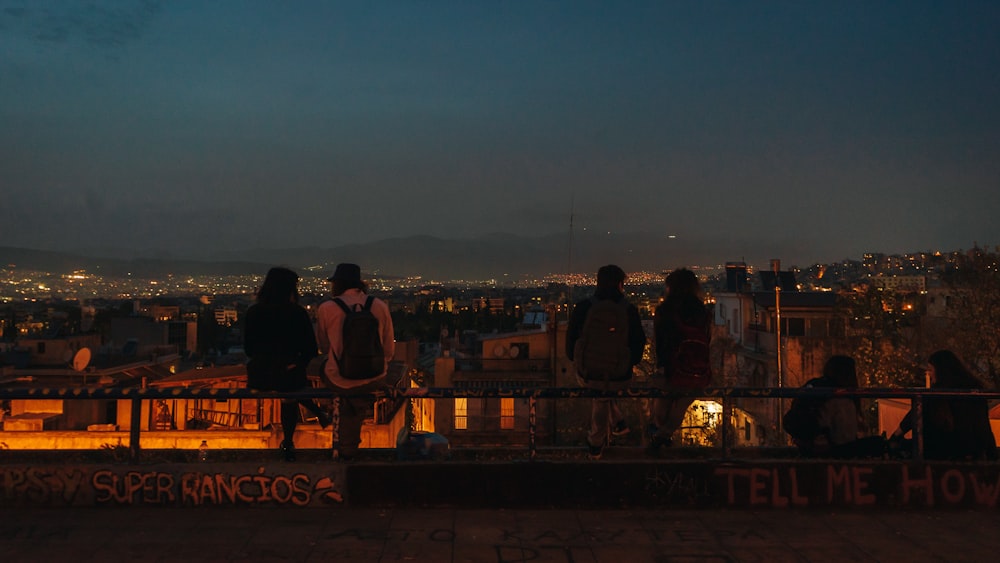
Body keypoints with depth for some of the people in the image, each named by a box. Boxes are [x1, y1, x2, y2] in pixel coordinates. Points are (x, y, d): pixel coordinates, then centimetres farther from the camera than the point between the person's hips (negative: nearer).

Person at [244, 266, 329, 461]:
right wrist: (296, 363, 7)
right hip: (288, 373, -3)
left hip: (258, 377, 3)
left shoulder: (253, 312, -3)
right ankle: (288, 444, 42)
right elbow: (310, 349, -9)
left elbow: (248, 348, 6)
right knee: (290, 394, 31)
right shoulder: (298, 313, -11)